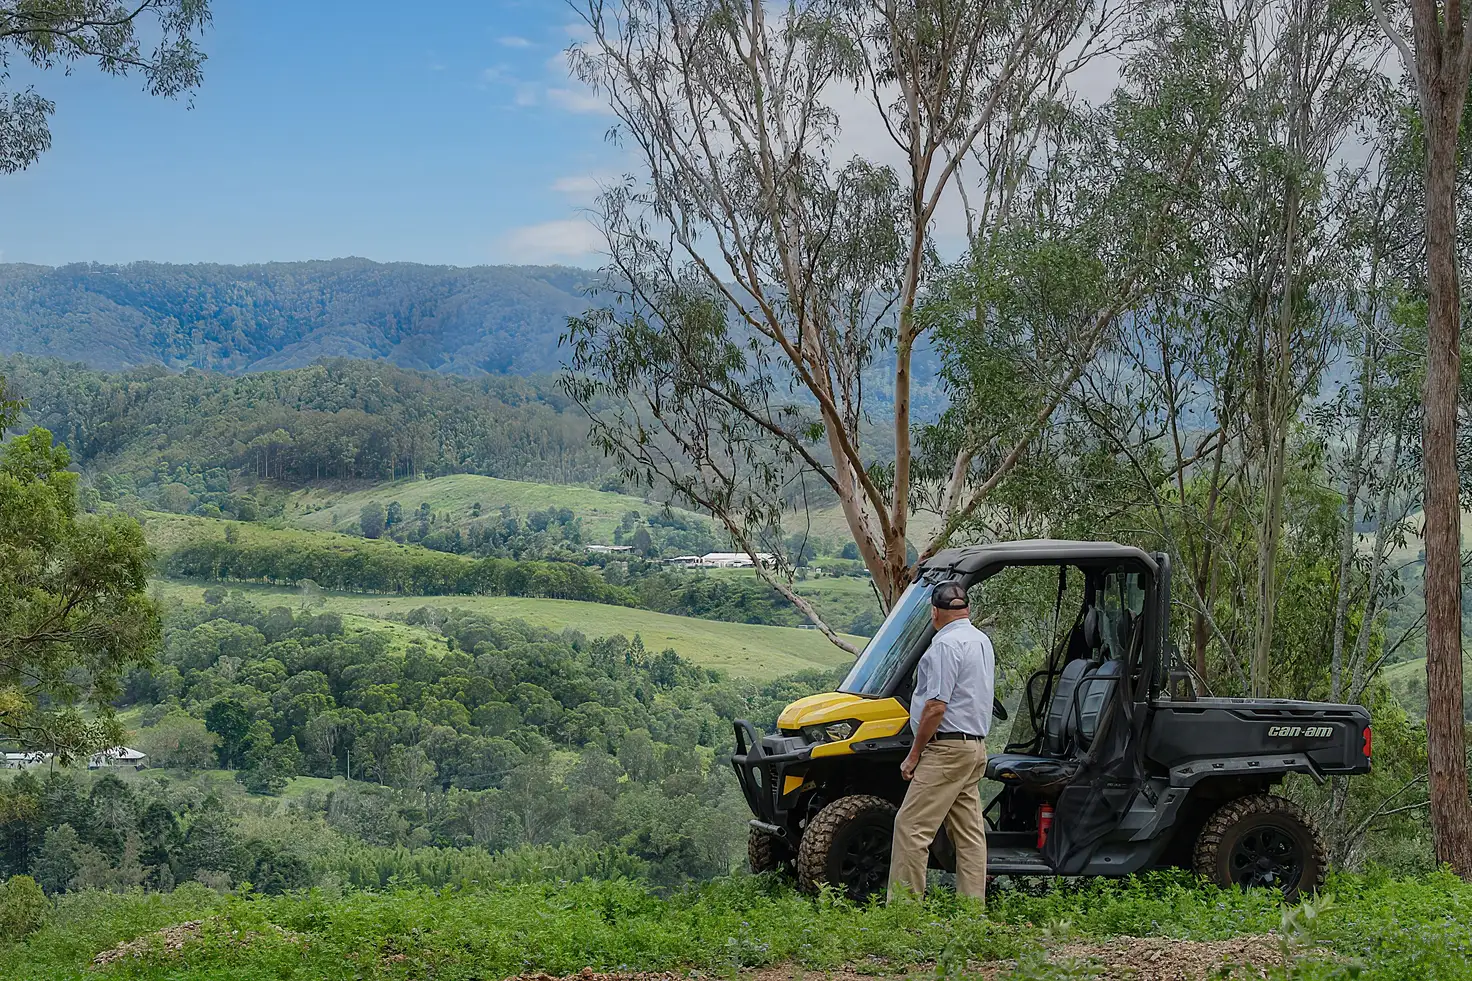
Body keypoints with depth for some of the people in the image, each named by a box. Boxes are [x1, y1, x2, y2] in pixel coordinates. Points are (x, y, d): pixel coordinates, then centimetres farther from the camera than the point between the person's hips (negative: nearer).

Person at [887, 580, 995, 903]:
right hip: (976, 746, 10)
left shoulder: (946, 644, -14)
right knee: (969, 832, 9)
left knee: (911, 826, -10)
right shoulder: (983, 641, 16)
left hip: (947, 747, -10)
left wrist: (914, 754, -13)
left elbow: (936, 706, -19)